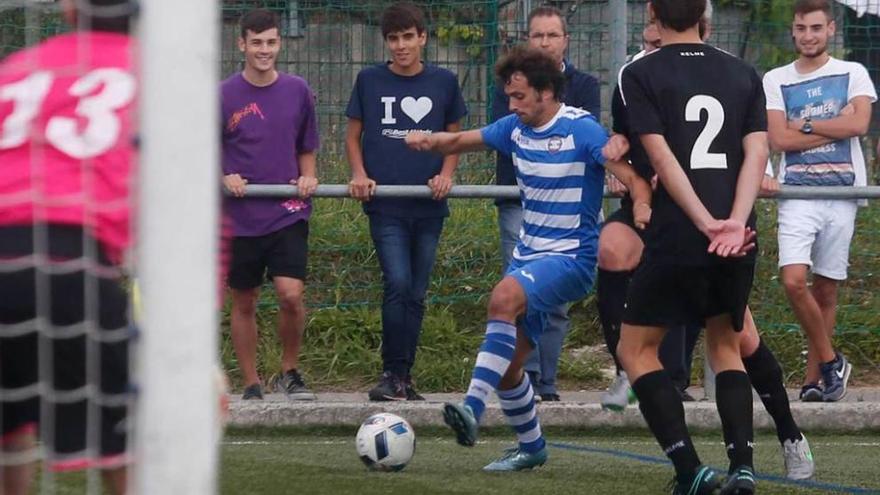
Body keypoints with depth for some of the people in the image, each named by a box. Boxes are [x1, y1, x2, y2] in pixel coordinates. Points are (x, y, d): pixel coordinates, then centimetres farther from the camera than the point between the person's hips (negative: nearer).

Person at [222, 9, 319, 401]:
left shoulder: (297, 91, 5)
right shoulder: (224, 96, -2)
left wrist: (307, 177, -2)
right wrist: (224, 178, -12)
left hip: (288, 214, 0)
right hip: (240, 216, 0)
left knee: (291, 294, -14)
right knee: (243, 303, 6)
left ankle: (290, 373, 7)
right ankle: (251, 385, 17)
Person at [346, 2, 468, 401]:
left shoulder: (443, 83, 5)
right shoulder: (370, 81, 4)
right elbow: (353, 136, 11)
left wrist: (445, 175, -4)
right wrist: (359, 175, -6)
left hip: (428, 205, 2)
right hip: (385, 205, -2)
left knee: (416, 293, 6)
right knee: (397, 284, -16)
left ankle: (404, 378, 14)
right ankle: (392, 373, -9)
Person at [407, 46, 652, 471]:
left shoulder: (581, 129, -14)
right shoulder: (516, 128, 7)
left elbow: (631, 176, -21)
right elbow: (462, 141, 16)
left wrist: (641, 205, -44)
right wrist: (431, 140, -7)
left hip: (571, 257, -8)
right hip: (528, 252, 8)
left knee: (504, 297, -35)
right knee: (507, 364, 6)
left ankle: (473, 407, -42)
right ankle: (531, 446, 28)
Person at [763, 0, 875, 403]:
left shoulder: (852, 74, 8)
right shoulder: (776, 80, 9)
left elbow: (859, 123, -9)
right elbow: (779, 139, -4)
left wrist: (806, 126, -6)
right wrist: (836, 128, -5)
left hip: (842, 192, 0)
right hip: (797, 192, 0)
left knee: (826, 289, 3)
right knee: (794, 280, -17)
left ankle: (813, 379, 11)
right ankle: (830, 361, -1)